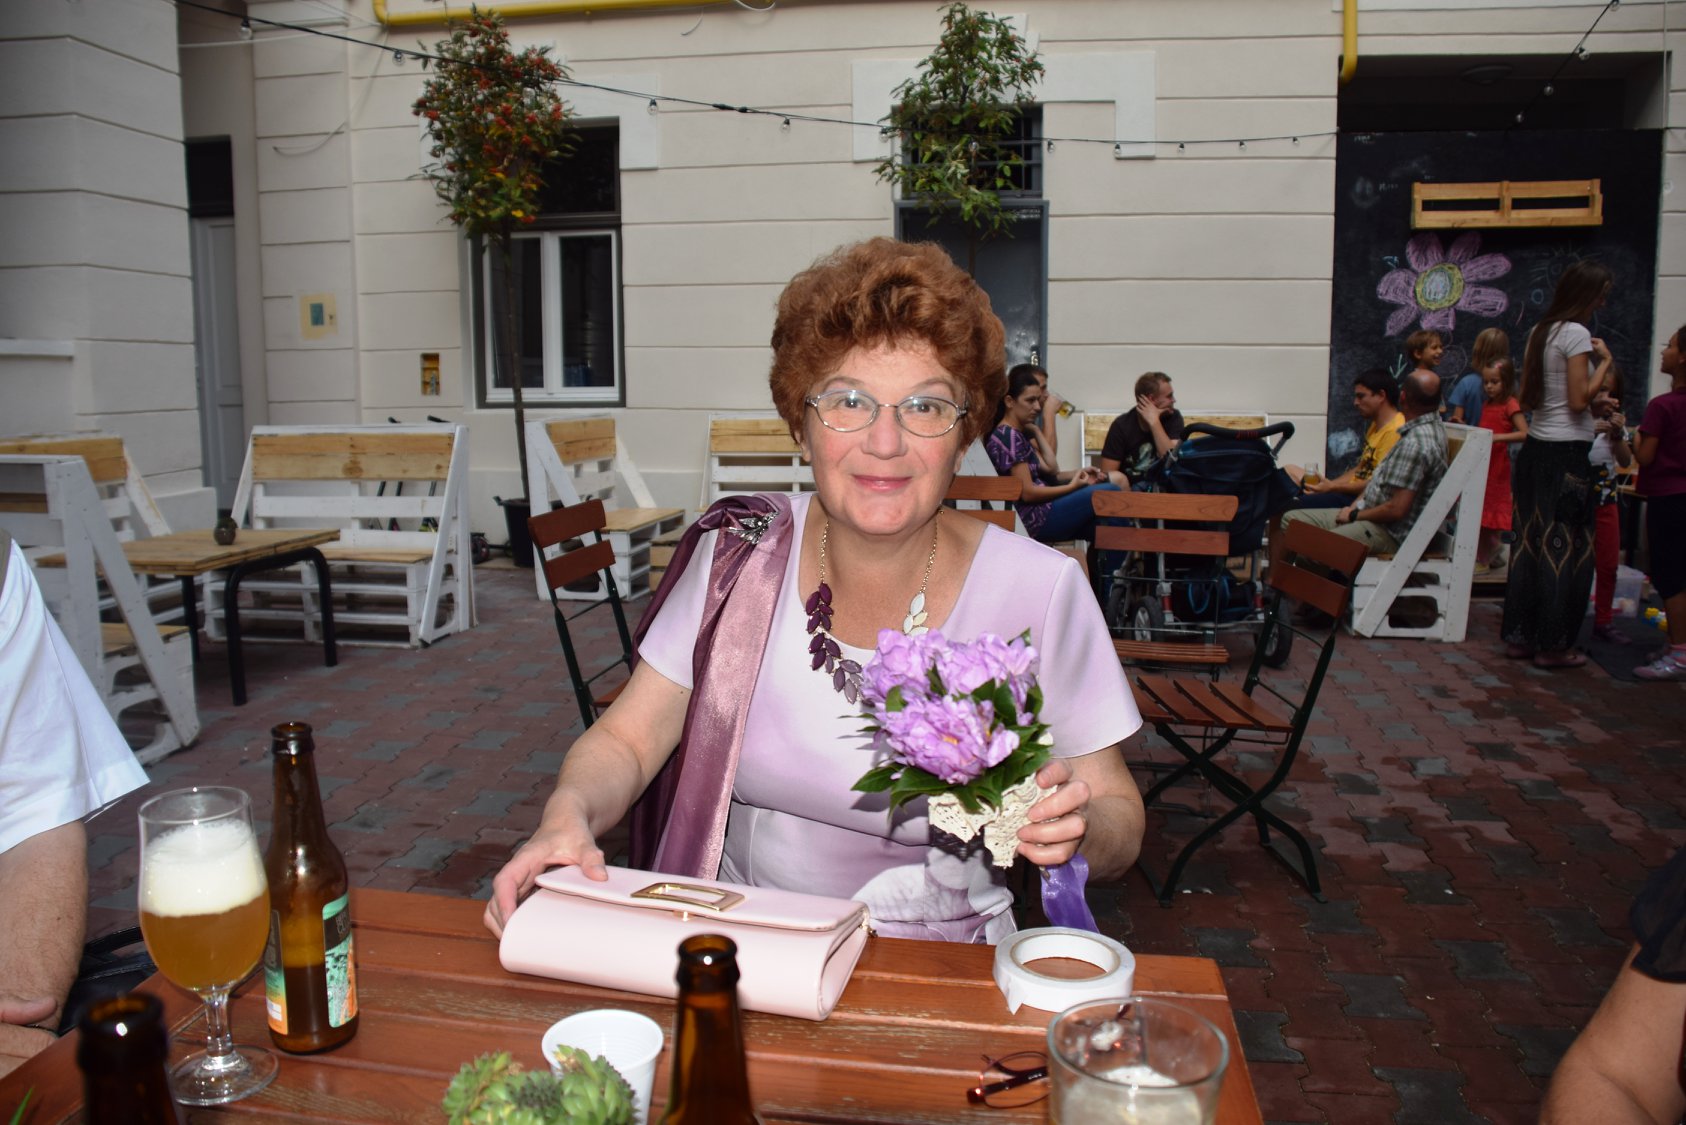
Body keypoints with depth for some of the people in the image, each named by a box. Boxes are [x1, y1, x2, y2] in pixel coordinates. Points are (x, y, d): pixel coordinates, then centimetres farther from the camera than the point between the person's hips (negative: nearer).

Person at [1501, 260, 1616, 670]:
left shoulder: (1539, 332, 12)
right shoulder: (1576, 333, -12)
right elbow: (1578, 400, -16)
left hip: (1535, 448, 8)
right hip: (1566, 454, -8)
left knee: (1530, 543, 11)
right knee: (1567, 549, -1)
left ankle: (1519, 636, 16)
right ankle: (1553, 645, 5)